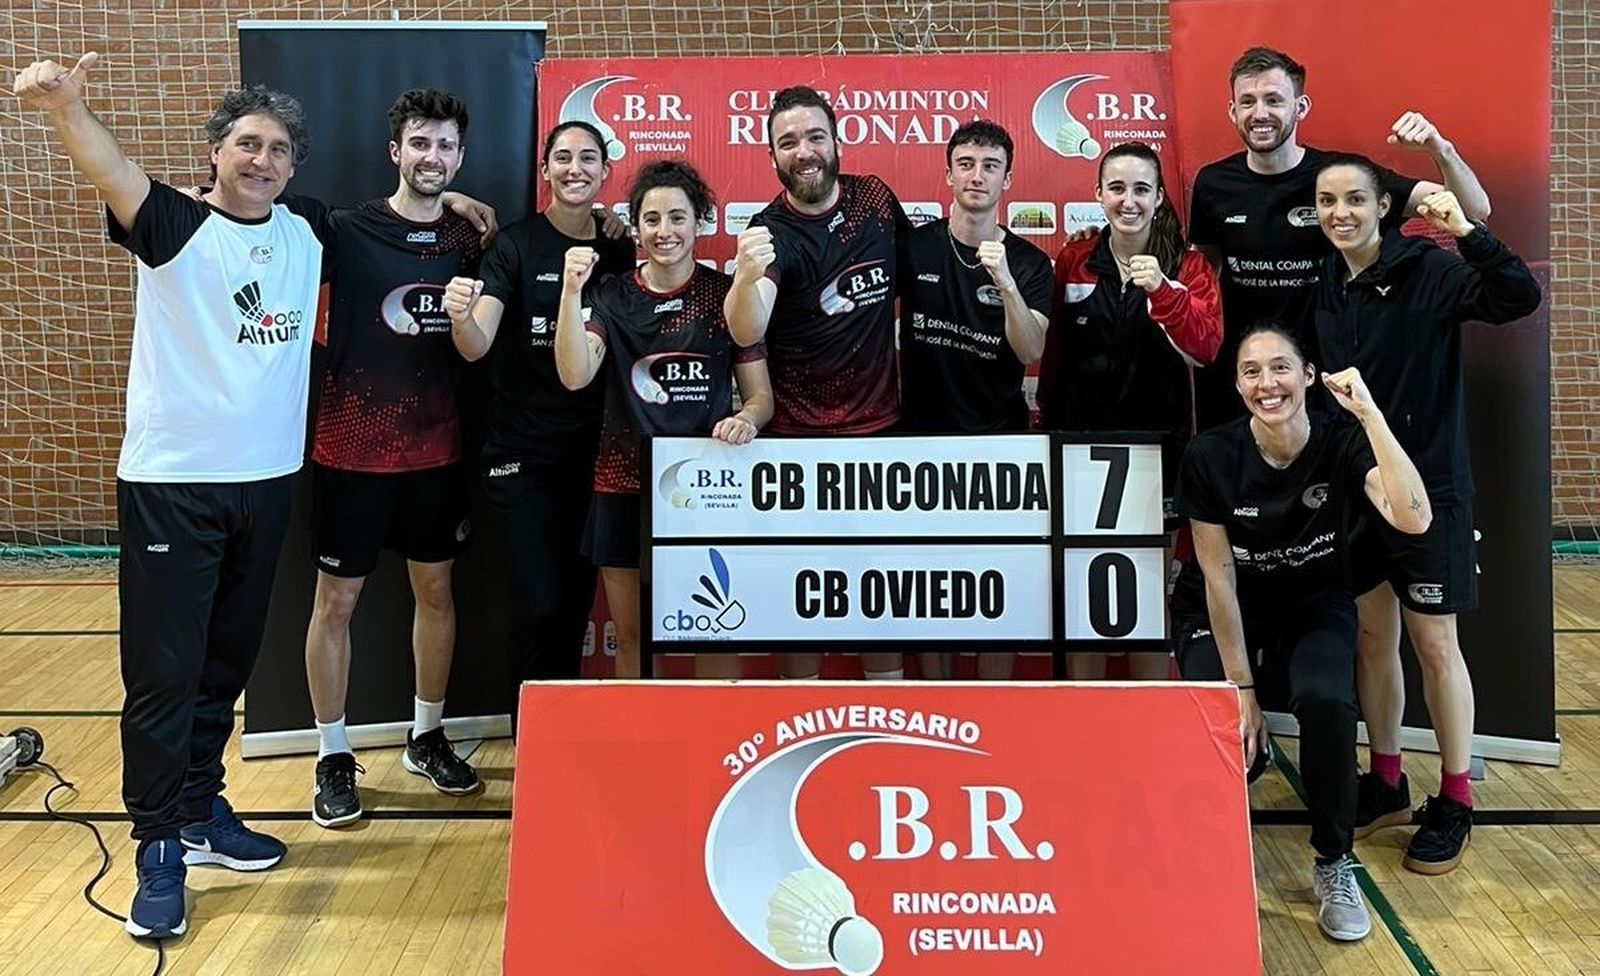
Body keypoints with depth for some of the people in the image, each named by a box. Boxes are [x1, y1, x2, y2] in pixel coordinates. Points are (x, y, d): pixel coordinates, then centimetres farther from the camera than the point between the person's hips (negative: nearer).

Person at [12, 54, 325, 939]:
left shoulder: (308, 231, 6)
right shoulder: (174, 226, -8)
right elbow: (111, 170, -31)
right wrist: (65, 108, -51)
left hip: (266, 480, 5)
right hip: (170, 482, -5)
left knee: (227, 662, 15)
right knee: (161, 671, -1)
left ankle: (201, 808, 30)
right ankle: (159, 848, 9)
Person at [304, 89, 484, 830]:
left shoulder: (467, 241, 3)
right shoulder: (346, 232, -9)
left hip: (437, 450, 4)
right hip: (352, 450, -4)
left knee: (435, 589, 14)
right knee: (336, 600, 4)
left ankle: (427, 737, 31)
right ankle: (333, 756, 19)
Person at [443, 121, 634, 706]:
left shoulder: (620, 249, 6)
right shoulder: (515, 246, -7)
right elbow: (476, 347, -20)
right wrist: (461, 317, -39)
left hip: (593, 455, 4)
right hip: (522, 455, -4)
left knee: (576, 604, 12)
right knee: (539, 607, -8)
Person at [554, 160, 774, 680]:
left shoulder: (726, 294, 2)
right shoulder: (612, 296, 5)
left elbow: (760, 394, 4)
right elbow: (575, 375, -11)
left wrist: (747, 418, -18)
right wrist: (572, 290, -21)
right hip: (625, 486, 2)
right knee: (631, 638, 10)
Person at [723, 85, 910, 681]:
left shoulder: (875, 201, 0)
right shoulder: (771, 234, -12)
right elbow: (745, 335, -30)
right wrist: (746, 276, -50)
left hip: (880, 429, 4)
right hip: (798, 438, -3)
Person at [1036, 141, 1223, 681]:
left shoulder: (1187, 265, -1)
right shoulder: (1072, 261, 1)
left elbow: (1204, 348, -16)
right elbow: (1052, 357, 6)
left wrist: (1162, 290, -29)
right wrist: (1050, 429, 6)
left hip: (1158, 447, -1)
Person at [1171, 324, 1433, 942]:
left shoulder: (1342, 445, -17)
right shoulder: (1210, 456, -18)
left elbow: (1413, 520, -35)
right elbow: (1218, 578, -14)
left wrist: (1369, 414, -36)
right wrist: (1241, 688, -15)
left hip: (1315, 610, 0)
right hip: (1224, 618, 0)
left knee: (1325, 700, -32)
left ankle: (1333, 863, -7)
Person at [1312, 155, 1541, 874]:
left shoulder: (1429, 271, -11)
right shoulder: (1327, 286, 4)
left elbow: (1519, 298, -25)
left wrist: (1466, 234, -36)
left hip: (1429, 485, -5)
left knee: (1435, 643, 1)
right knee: (1373, 635, 12)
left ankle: (1455, 803, 14)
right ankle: (1386, 784, 26)